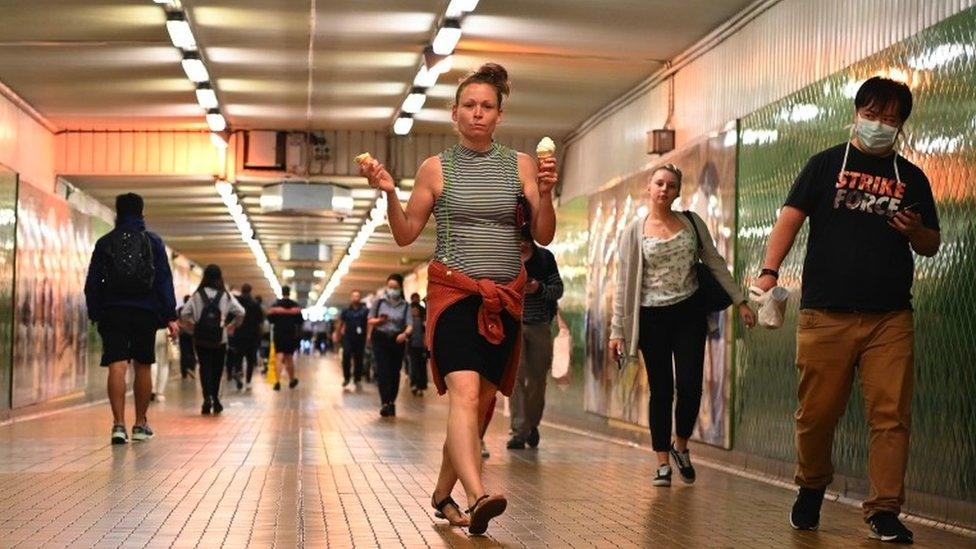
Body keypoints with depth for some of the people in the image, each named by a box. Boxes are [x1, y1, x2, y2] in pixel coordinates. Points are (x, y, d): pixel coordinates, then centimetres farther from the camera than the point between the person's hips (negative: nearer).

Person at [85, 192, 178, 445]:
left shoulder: (104, 243, 5)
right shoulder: (153, 241, 3)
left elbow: (92, 283, 4)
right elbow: (164, 281, -1)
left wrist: (95, 314, 10)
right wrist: (170, 316, 0)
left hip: (112, 313, 0)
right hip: (145, 313, 0)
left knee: (117, 366, -6)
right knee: (143, 367, 12)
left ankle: (119, 424, -18)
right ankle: (141, 424, 19)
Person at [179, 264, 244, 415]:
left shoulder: (197, 295, 1)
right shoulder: (225, 295, 0)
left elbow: (183, 315, -5)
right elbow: (241, 313, -6)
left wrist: (192, 328, 7)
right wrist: (232, 327, 6)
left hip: (200, 339, 0)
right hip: (220, 340, 0)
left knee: (205, 368, 3)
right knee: (217, 369, 13)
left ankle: (207, 397, -17)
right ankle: (215, 400, 18)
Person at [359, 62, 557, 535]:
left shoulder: (521, 165, 7)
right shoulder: (436, 168, 4)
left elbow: (543, 237, 5)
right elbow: (406, 234, 7)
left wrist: (545, 193, -12)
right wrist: (389, 194, -8)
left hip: (505, 299, 3)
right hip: (454, 292, -3)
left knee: (484, 401, 8)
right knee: (464, 392, -22)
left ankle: (443, 493, 25)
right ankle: (477, 496, -37)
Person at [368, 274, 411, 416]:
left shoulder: (405, 305, 2)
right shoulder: (379, 302, 2)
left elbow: (409, 325, -4)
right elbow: (370, 321, 6)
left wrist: (405, 333, -25)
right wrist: (379, 320, -15)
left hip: (397, 340, 1)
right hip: (381, 339, -1)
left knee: (395, 372, 4)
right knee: (383, 371, -12)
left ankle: (391, 402, 19)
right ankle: (384, 403, -16)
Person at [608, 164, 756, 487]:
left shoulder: (692, 223, 5)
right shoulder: (634, 231, 0)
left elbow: (715, 264, 10)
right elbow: (624, 283, 0)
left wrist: (740, 301, 5)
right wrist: (617, 330, -3)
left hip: (689, 313, 1)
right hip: (652, 317, -1)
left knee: (690, 386, -6)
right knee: (661, 390, 2)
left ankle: (680, 446, 21)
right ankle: (663, 464, 10)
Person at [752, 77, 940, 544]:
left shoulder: (911, 178, 15)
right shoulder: (827, 164, 8)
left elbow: (931, 245, 20)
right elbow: (791, 217, -1)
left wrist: (915, 231, -5)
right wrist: (769, 270, -16)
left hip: (890, 317, 2)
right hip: (825, 313, -2)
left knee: (891, 415, -5)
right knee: (817, 412, 2)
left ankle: (884, 511, 1)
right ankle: (811, 488, 26)